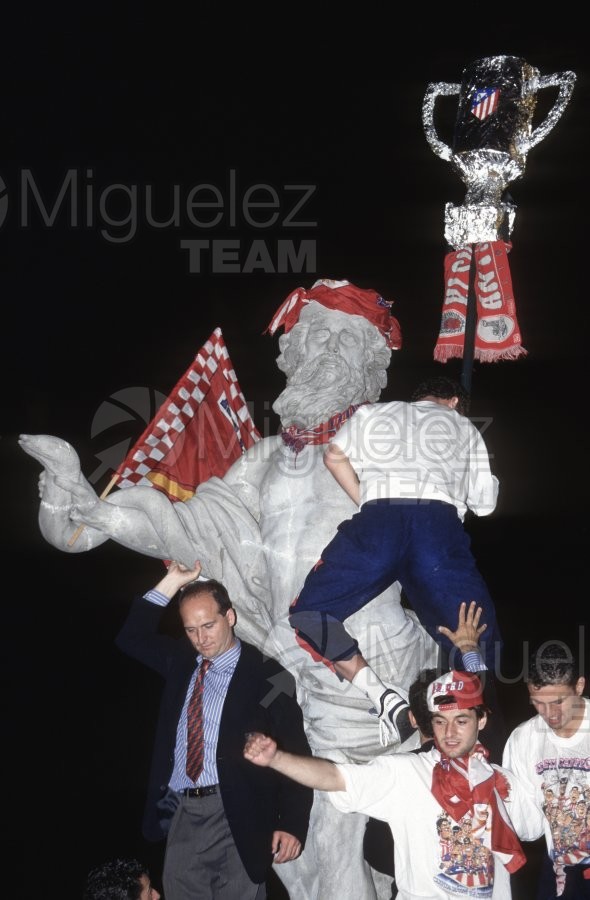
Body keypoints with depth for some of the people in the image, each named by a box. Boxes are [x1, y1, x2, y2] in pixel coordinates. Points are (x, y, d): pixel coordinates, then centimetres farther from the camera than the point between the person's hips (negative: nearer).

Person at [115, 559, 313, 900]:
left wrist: (292, 824, -16)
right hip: (180, 815, 5)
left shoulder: (267, 676, -6)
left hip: (237, 819, -5)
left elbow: (296, 755, -7)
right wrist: (172, 582, 5)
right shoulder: (182, 662, 13)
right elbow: (131, 639, 13)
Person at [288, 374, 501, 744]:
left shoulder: (373, 413, 33)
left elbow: (334, 456, 23)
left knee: (309, 613, 3)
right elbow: (484, 503, 29)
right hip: (440, 522, 1)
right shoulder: (464, 426, 32)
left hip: (378, 519, 0)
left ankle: (384, 698, -14)